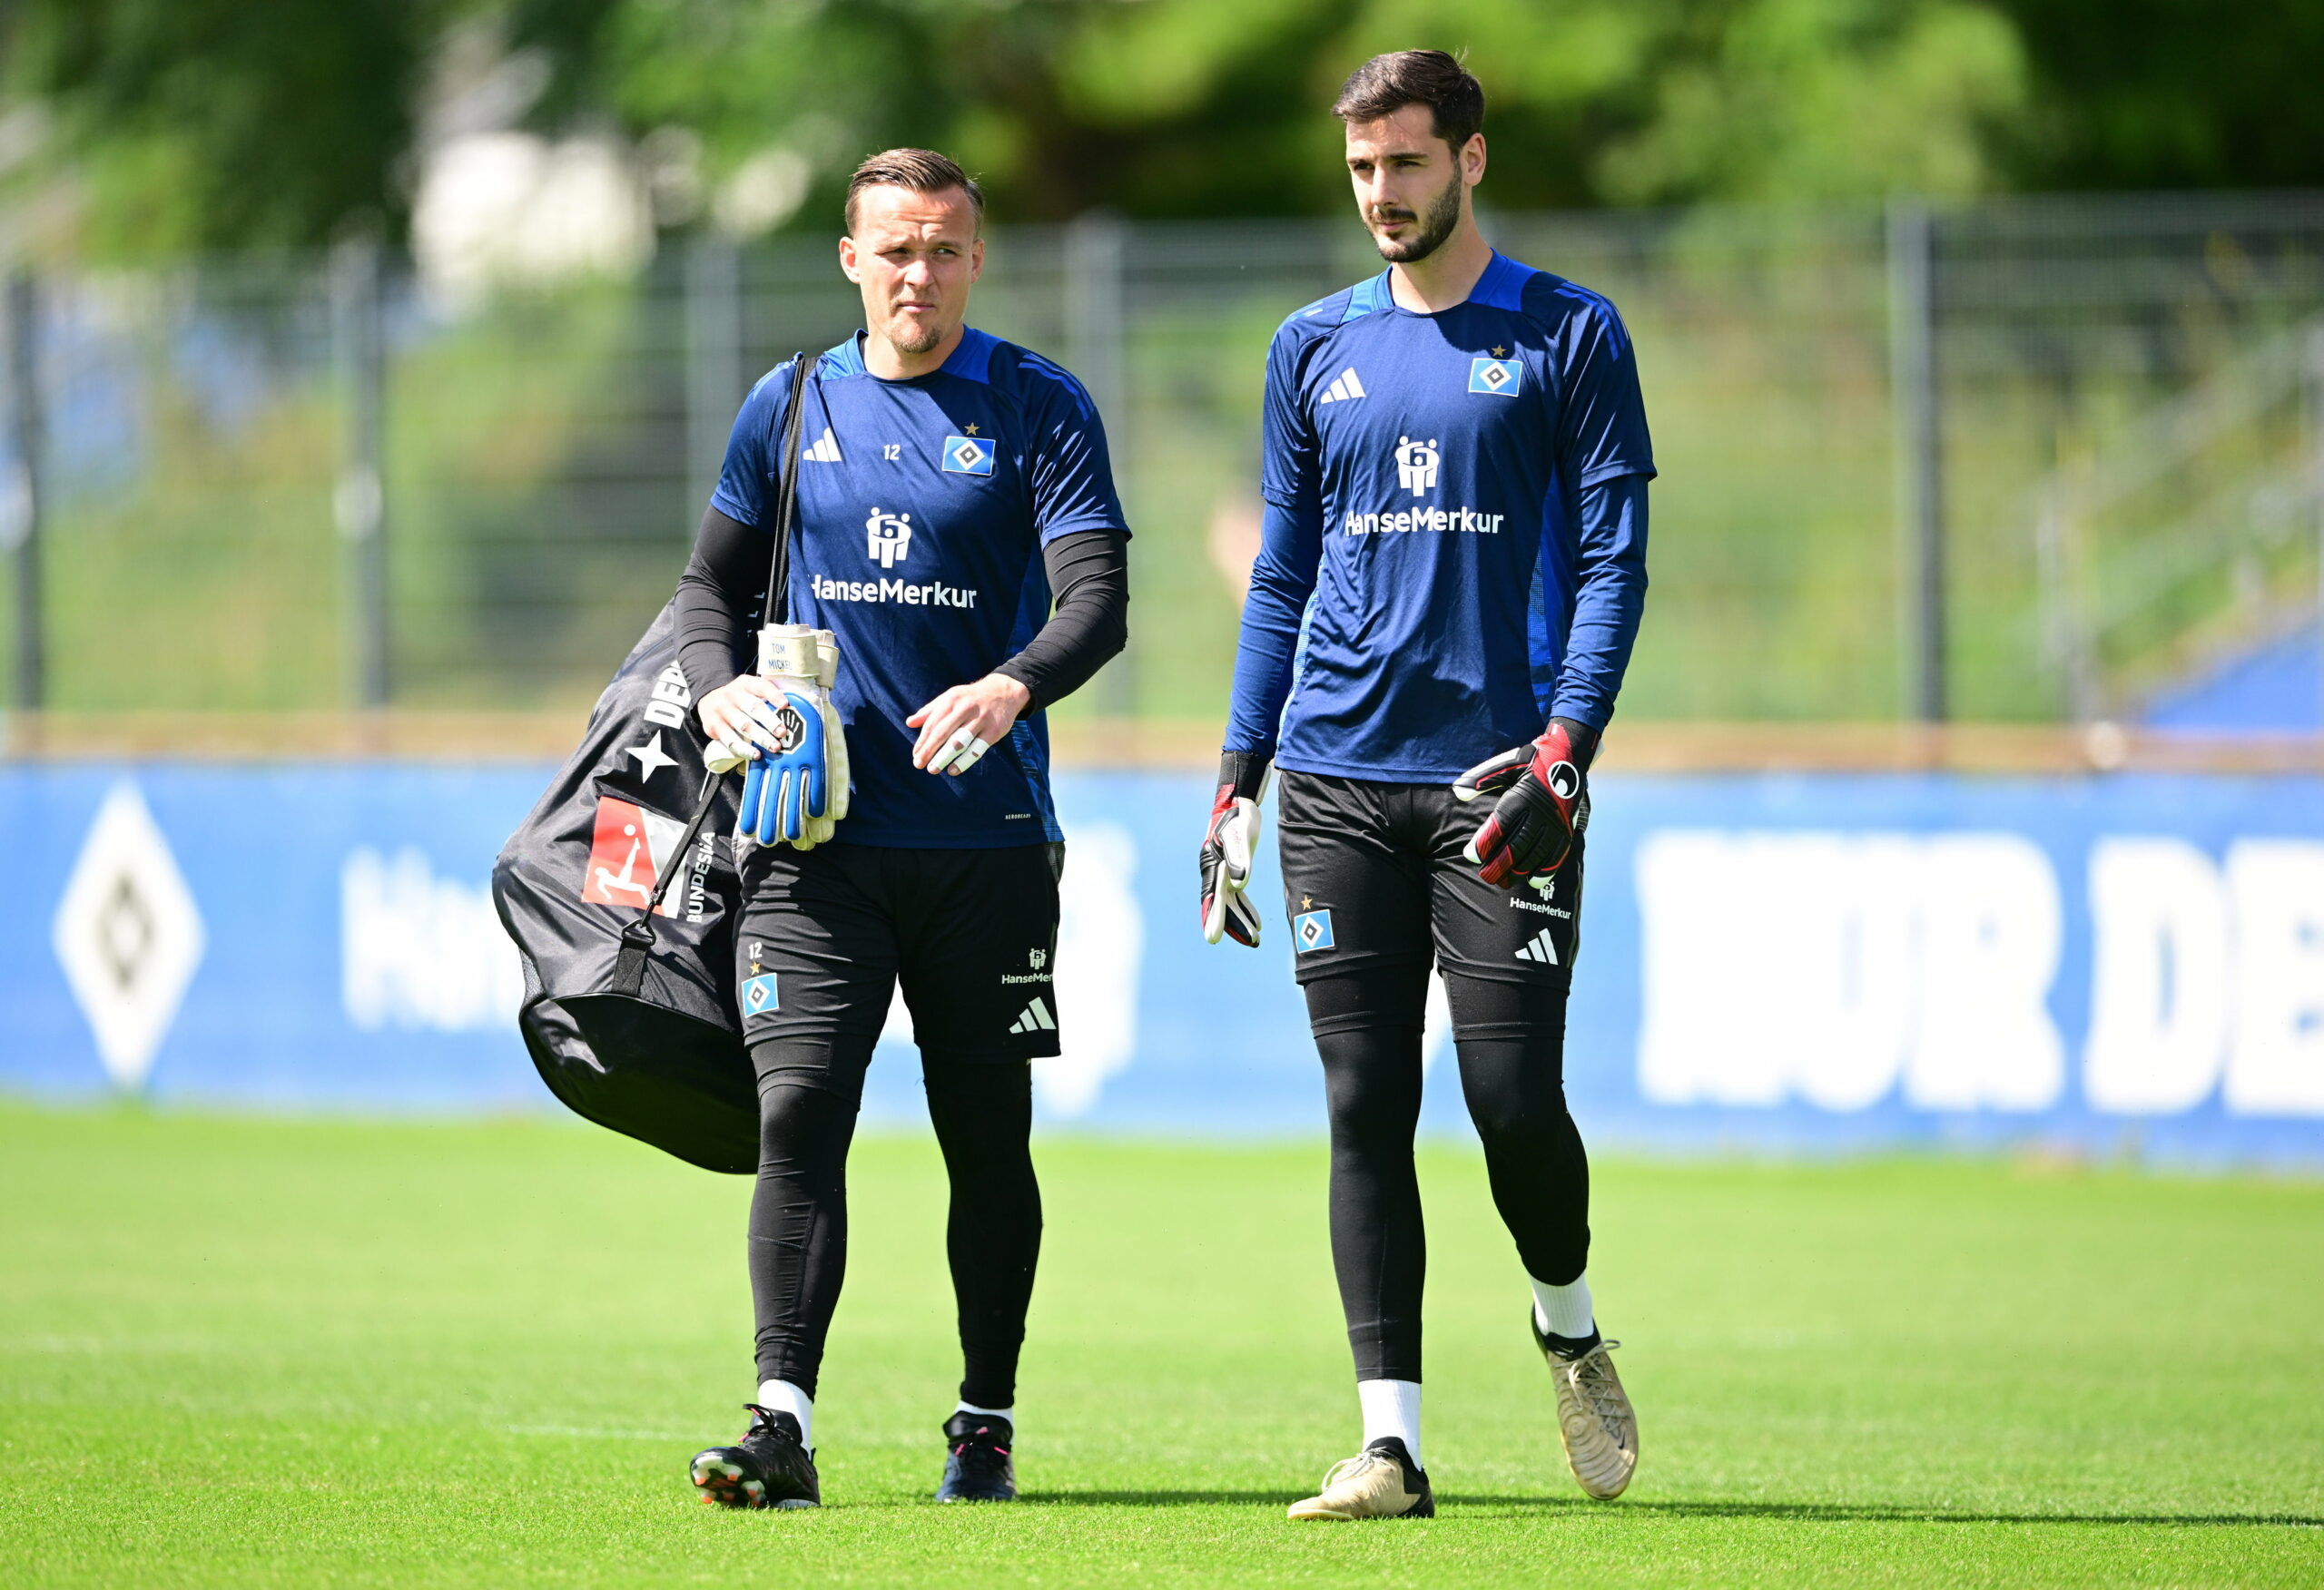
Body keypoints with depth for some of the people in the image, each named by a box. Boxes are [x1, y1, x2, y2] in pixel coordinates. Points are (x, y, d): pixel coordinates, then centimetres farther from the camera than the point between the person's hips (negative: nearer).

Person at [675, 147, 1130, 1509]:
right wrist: (720, 685, -3)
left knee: (989, 1141, 6)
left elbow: (1098, 599, -9)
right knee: (799, 1115, -12)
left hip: (989, 839, -1)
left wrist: (1012, 687, -30)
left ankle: (989, 1422, 19)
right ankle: (784, 1423, -16)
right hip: (821, 836, 1)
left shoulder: (1038, 409, 0)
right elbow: (716, 579, 19)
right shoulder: (792, 407, 10)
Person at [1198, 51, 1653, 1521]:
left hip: (1497, 778, -3)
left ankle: (1570, 1327, 22)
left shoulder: (1570, 338, 2)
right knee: (1366, 1108, -1)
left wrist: (1563, 754, -14)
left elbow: (1612, 562, -2)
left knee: (1515, 1098, -7)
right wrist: (1238, 778, 11)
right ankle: (1391, 1440, 0)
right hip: (1337, 782, 3)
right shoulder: (1316, 348, 14)